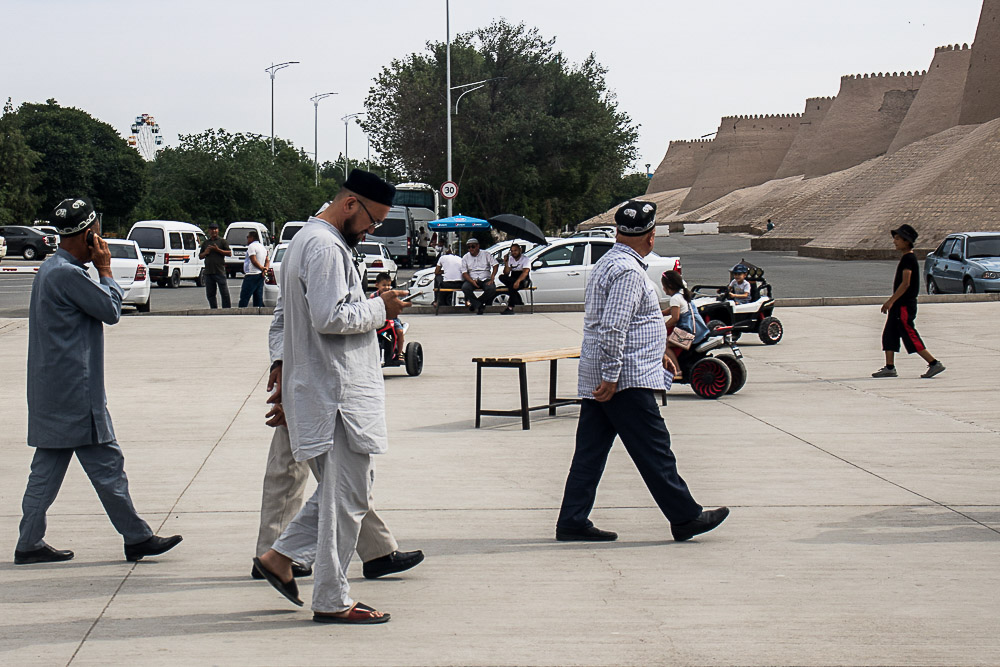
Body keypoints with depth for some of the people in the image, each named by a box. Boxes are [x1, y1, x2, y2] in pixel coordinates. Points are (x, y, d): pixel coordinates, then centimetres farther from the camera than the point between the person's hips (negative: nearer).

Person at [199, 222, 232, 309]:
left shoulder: (222, 241, 5)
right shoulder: (205, 242, 19)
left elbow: (229, 253, -2)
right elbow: (200, 256, 21)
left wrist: (218, 250, -12)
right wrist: (205, 253, 0)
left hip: (219, 271, -5)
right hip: (208, 271, 5)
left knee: (224, 293, -7)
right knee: (210, 294, 7)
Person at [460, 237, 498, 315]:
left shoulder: (486, 255, 6)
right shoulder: (465, 258, 8)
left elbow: (495, 265, -1)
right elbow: (464, 273, 0)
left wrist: (492, 278, -15)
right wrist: (472, 281, -19)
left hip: (485, 279, 0)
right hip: (472, 280, 1)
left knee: (491, 288, -33)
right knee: (465, 287, -33)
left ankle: (475, 304, -14)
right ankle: (479, 305, -21)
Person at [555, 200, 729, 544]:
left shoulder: (607, 264, 18)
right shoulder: (628, 271, -15)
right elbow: (613, 328, -23)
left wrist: (656, 353, 32)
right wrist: (611, 376, -22)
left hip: (596, 382, 10)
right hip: (627, 380, -10)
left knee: (591, 451, 8)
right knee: (654, 450, -3)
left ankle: (572, 522, 8)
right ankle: (685, 518, 3)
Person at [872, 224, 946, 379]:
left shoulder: (908, 259, -16)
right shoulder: (907, 258, 15)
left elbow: (905, 284, -23)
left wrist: (890, 301, -22)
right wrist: (892, 303, 22)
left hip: (904, 306, -10)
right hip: (899, 305, 10)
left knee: (910, 337, -8)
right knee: (889, 335, 10)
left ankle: (934, 363, -5)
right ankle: (889, 368, 12)